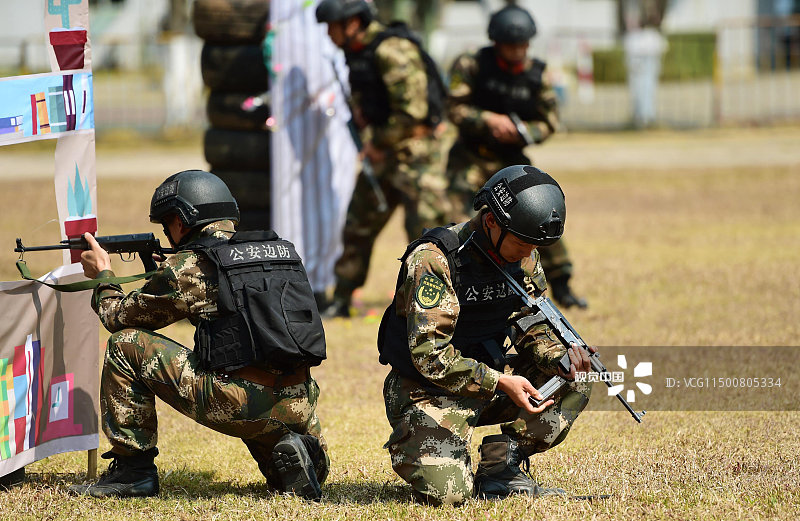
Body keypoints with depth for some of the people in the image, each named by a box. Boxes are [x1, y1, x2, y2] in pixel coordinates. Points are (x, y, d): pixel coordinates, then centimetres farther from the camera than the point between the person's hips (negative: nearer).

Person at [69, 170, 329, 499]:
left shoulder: (186, 267, -1)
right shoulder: (280, 250, 17)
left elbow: (120, 317, 13)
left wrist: (102, 275, 32)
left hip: (237, 404, -6)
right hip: (298, 408, 6)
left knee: (126, 346, 7)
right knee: (311, 471, 38)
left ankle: (132, 470, 9)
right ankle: (292, 452, 2)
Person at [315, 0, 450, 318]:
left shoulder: (391, 50, -19)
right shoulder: (357, 54, 11)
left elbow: (412, 111, -24)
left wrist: (379, 144, -13)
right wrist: (367, 140, 5)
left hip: (414, 151, -9)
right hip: (382, 152, 10)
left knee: (425, 229, -13)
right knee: (357, 227, 13)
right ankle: (341, 301, 23)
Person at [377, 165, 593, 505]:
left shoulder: (524, 257, -2)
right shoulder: (434, 260, -24)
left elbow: (532, 326, 7)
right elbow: (429, 354, -27)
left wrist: (560, 357, -16)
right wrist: (500, 382, -31)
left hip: (487, 377, 7)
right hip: (428, 388, -7)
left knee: (575, 381, -7)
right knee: (447, 492, -25)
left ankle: (500, 470, -3)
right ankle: (408, 447, 11)